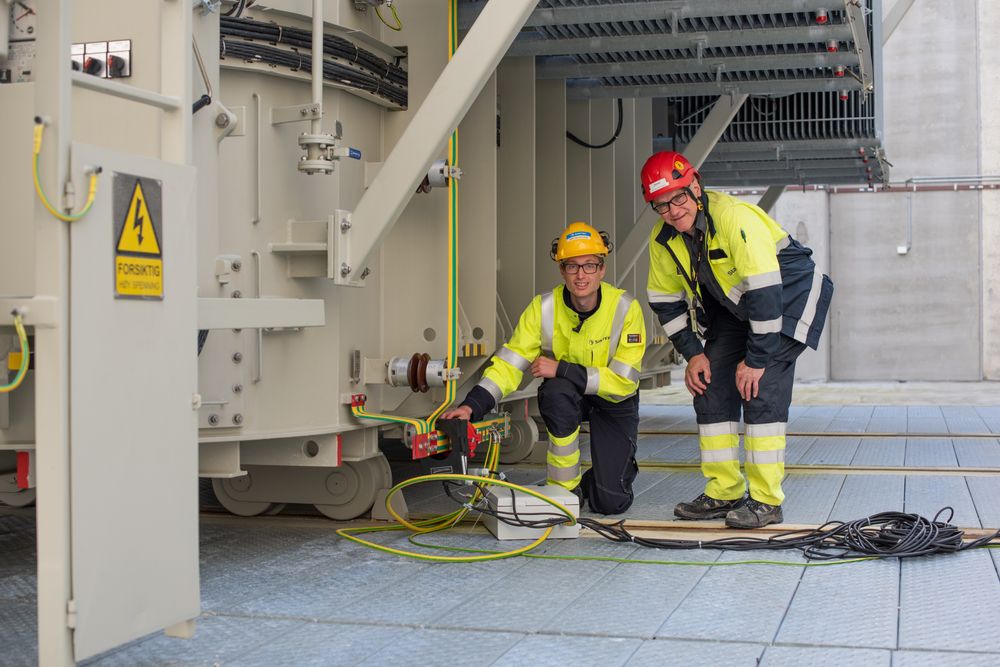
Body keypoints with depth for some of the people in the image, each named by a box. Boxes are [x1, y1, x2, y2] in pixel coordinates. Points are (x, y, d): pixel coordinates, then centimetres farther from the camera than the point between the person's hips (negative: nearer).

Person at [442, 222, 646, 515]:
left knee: (610, 502, -13)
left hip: (614, 402, -2)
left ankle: (622, 466, 27)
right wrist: (473, 405, -38)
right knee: (556, 391, -38)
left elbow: (624, 381, -27)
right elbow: (509, 362, -22)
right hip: (564, 397, 2)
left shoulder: (625, 309, -24)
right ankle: (565, 485, -16)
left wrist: (561, 369, -33)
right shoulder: (543, 308, -18)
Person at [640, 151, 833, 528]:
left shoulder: (735, 218, -32)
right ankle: (724, 492, 10)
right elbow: (665, 301, 5)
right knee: (710, 390, 0)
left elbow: (766, 292, -32)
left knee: (761, 391, -18)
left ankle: (766, 501, -11)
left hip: (788, 298, -7)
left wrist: (757, 358, -28)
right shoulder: (663, 240, -8)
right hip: (735, 308, 7)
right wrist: (692, 353, -3)